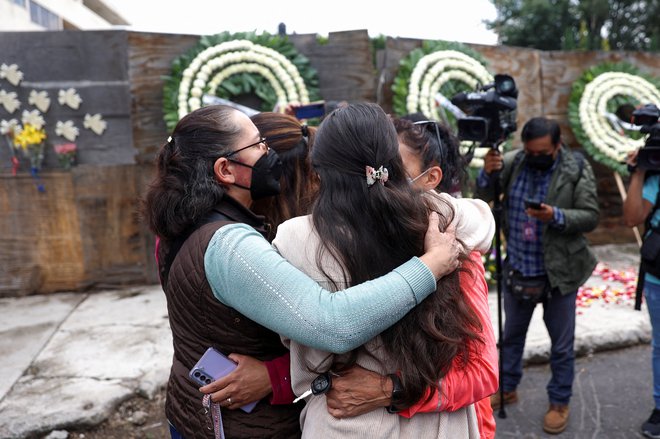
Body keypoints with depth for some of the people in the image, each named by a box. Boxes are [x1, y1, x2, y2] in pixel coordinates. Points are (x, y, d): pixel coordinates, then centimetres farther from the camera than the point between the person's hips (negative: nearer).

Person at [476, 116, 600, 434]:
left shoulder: (577, 169, -10)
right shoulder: (513, 161, -4)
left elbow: (590, 217, -11)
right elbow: (483, 197, -4)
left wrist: (556, 216, -28)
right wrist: (487, 173, -24)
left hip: (559, 272, -3)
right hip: (517, 269, 3)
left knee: (561, 342, 12)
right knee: (512, 333, 19)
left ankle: (559, 403, 30)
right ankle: (507, 388, 38)